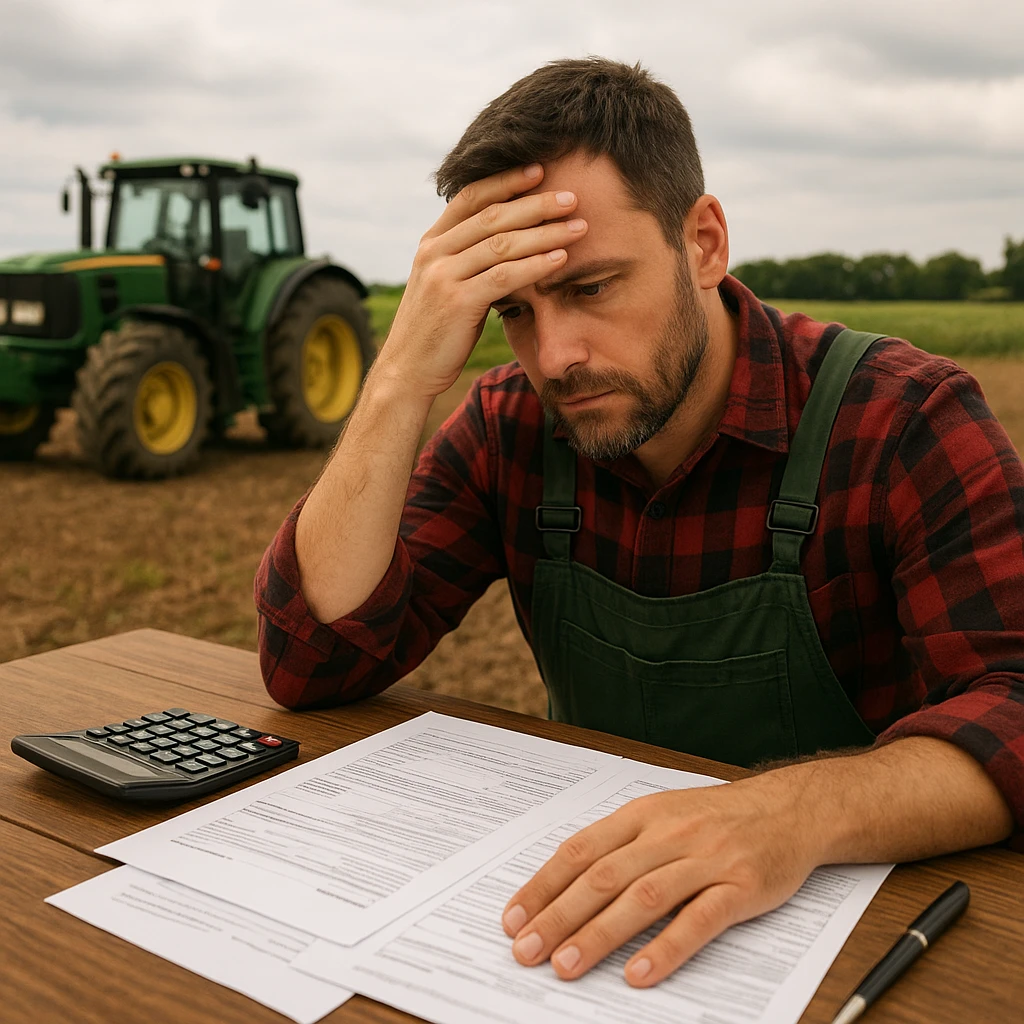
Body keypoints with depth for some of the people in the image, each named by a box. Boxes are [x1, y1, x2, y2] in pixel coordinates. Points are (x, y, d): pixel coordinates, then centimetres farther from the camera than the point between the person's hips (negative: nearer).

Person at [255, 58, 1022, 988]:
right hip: (600, 902, 2)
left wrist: (801, 810, -44)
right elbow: (312, 666, -11)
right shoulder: (509, 431, -5)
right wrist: (403, 381, -21)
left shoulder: (905, 420, -15)